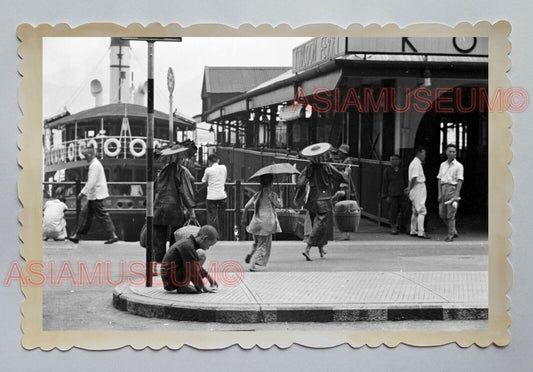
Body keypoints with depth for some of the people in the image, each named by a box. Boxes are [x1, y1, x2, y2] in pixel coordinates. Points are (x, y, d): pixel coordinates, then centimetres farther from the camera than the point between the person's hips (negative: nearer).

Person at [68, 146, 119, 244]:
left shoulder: (95, 165, -17)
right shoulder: (94, 164, 15)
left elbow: (91, 182, -22)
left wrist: (83, 192, -19)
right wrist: (84, 192, 23)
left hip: (96, 196, -10)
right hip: (93, 196, 10)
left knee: (102, 215, -6)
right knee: (85, 214, 11)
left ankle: (113, 236, -3)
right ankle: (77, 235, 16)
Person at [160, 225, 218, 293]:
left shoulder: (187, 243, 14)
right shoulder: (188, 246, -18)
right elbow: (193, 271, -21)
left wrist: (209, 277, 29)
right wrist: (204, 288, -10)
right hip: (172, 280, -10)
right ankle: (183, 287, -12)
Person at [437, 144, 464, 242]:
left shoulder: (458, 166, -2)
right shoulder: (443, 165, 14)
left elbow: (460, 181, -8)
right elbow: (440, 179, 13)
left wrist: (456, 194, -16)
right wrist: (439, 194, 5)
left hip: (452, 188, -6)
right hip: (443, 188, 6)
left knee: (451, 214, -5)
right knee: (442, 214, 6)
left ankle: (451, 235, 4)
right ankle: (453, 231, 21)